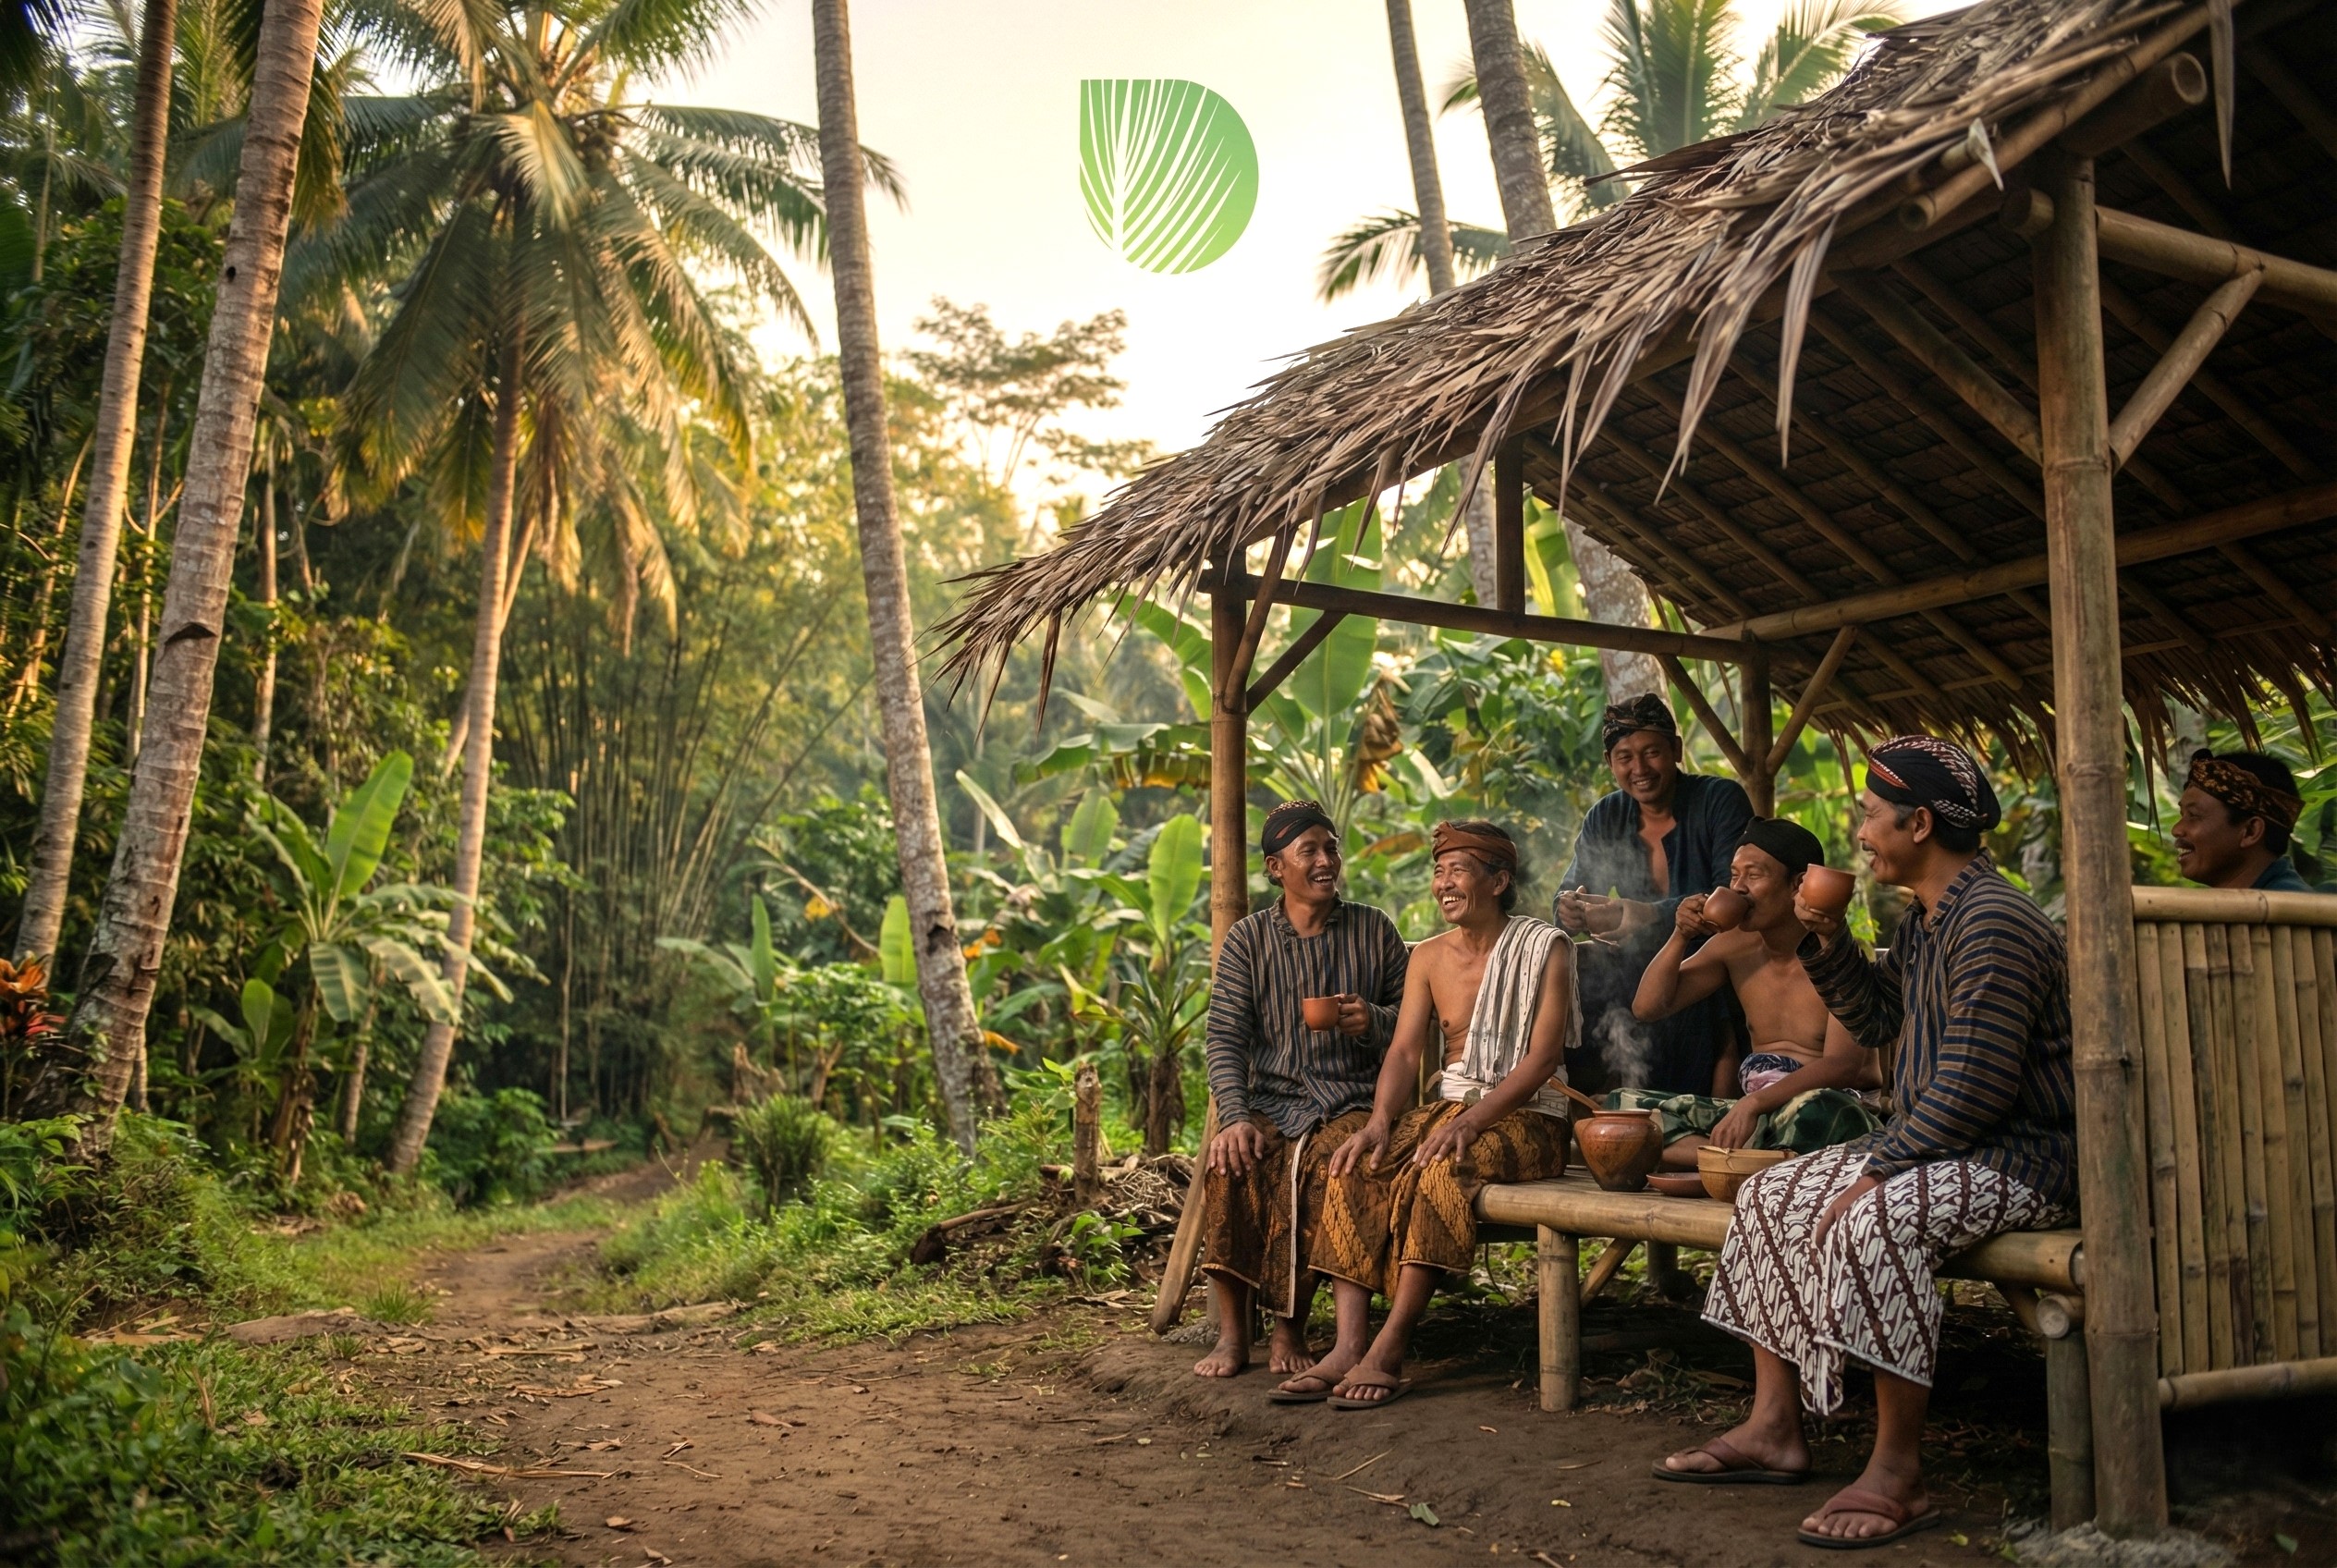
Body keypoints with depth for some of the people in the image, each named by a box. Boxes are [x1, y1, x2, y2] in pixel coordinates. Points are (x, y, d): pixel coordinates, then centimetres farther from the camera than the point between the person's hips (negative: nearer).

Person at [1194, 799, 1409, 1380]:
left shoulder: (1373, 930, 11)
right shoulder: (1246, 940, 7)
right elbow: (1224, 1038, -1)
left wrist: (1374, 1021, -9)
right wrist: (1234, 1117, -17)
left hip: (1349, 1101, 0)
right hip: (1267, 1101, 0)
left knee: (1324, 1167, -34)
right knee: (1227, 1167, -31)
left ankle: (1290, 1328, -17)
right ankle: (1232, 1332, -18)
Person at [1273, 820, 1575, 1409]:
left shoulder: (1544, 947, -4)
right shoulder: (1429, 957, 12)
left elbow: (1542, 1055, -13)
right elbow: (1405, 1051, 4)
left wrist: (1471, 1121, -26)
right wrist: (1380, 1122, -16)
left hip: (1526, 1117, -5)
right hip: (1449, 1108, 5)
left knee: (1442, 1168, -36)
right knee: (1356, 1168, -23)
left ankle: (1388, 1352, -36)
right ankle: (1350, 1343, -32)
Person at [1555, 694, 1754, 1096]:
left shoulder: (1721, 800, -9)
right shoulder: (1604, 819, 6)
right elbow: (1572, 894, 1)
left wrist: (1645, 915, -32)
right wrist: (1571, 910, -25)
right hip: (1644, 968, 4)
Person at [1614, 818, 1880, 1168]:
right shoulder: (1735, 945, 8)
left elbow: (1843, 1065, -23)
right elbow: (1647, 1007, 12)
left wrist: (1753, 1104, -35)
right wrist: (1680, 937, -3)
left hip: (1834, 1108, -6)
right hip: (1755, 1116, 6)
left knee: (1814, 1109, -42)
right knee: (1622, 1104, -11)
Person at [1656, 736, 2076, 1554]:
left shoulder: (1992, 922, -22)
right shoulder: (1925, 920, 11)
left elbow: (1974, 1086, -27)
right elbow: (1873, 1017, 21)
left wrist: (1876, 1170, -24)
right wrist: (1825, 943, 6)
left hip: (2021, 1154, -11)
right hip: (1938, 1140, 11)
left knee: (1876, 1219, -36)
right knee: (1769, 1197, 6)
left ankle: (1898, 1475, -25)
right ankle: (1773, 1427, 7)